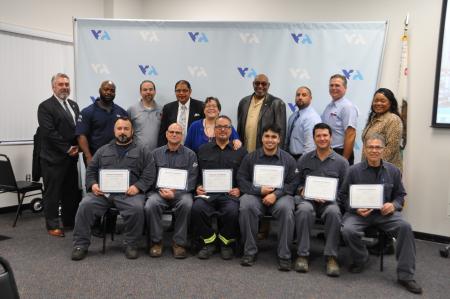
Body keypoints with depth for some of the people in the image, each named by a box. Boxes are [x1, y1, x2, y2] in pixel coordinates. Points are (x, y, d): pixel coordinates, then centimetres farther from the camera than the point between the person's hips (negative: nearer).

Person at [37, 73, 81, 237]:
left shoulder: (73, 105, 14)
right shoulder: (45, 106, -7)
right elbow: (49, 132, -16)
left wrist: (77, 147, -2)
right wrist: (68, 148, -15)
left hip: (71, 157, 6)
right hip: (53, 157, -6)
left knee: (71, 191, 12)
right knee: (53, 192, 3)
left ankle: (70, 221, 23)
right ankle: (53, 225, 12)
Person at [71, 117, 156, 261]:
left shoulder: (142, 151, 13)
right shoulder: (103, 150, 22)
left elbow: (149, 174, 4)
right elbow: (91, 170, 19)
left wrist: (137, 187, -13)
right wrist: (93, 185, -1)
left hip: (129, 193, -2)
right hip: (103, 192, 3)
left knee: (136, 209, -31)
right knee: (85, 205, -23)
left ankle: (131, 244, -9)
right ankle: (81, 245, -8)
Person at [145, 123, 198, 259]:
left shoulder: (190, 154, 8)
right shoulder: (156, 153, 14)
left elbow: (191, 180, 0)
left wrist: (175, 193, -15)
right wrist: (162, 190, -11)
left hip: (181, 192, -1)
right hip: (159, 190, 1)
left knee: (186, 204, -34)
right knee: (151, 205, -30)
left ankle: (179, 243, -16)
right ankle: (156, 241, -10)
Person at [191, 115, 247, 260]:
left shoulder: (240, 151, 14)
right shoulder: (203, 149, 18)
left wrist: (239, 190, -8)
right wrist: (198, 187, -3)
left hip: (230, 193, -1)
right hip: (207, 193, 1)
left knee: (232, 210, -33)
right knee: (197, 208, -30)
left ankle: (226, 243, -1)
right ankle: (209, 242, -4)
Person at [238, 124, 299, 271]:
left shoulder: (288, 159, 8)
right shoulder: (250, 157, 10)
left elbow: (293, 183, 1)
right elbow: (241, 180, 5)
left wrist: (276, 194, -15)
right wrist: (259, 190, -10)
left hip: (280, 195, 0)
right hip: (255, 194, 1)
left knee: (286, 209, -34)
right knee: (245, 206, -32)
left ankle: (284, 255, -19)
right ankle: (249, 251, -17)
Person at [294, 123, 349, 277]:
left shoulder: (341, 162, 11)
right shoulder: (304, 159, 15)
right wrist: (302, 190, -7)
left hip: (330, 200, 0)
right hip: (307, 198, 1)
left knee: (333, 212, -35)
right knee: (304, 210, -34)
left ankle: (331, 257, -22)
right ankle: (302, 254, -23)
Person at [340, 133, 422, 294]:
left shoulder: (393, 171, 4)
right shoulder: (354, 170, -2)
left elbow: (400, 195, 13)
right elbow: (345, 195, 4)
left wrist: (393, 205, -9)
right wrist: (356, 209, -13)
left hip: (384, 212, 2)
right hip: (359, 212, -1)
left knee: (405, 227, -26)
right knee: (348, 231, -30)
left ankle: (405, 275, -12)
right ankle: (361, 259, 4)